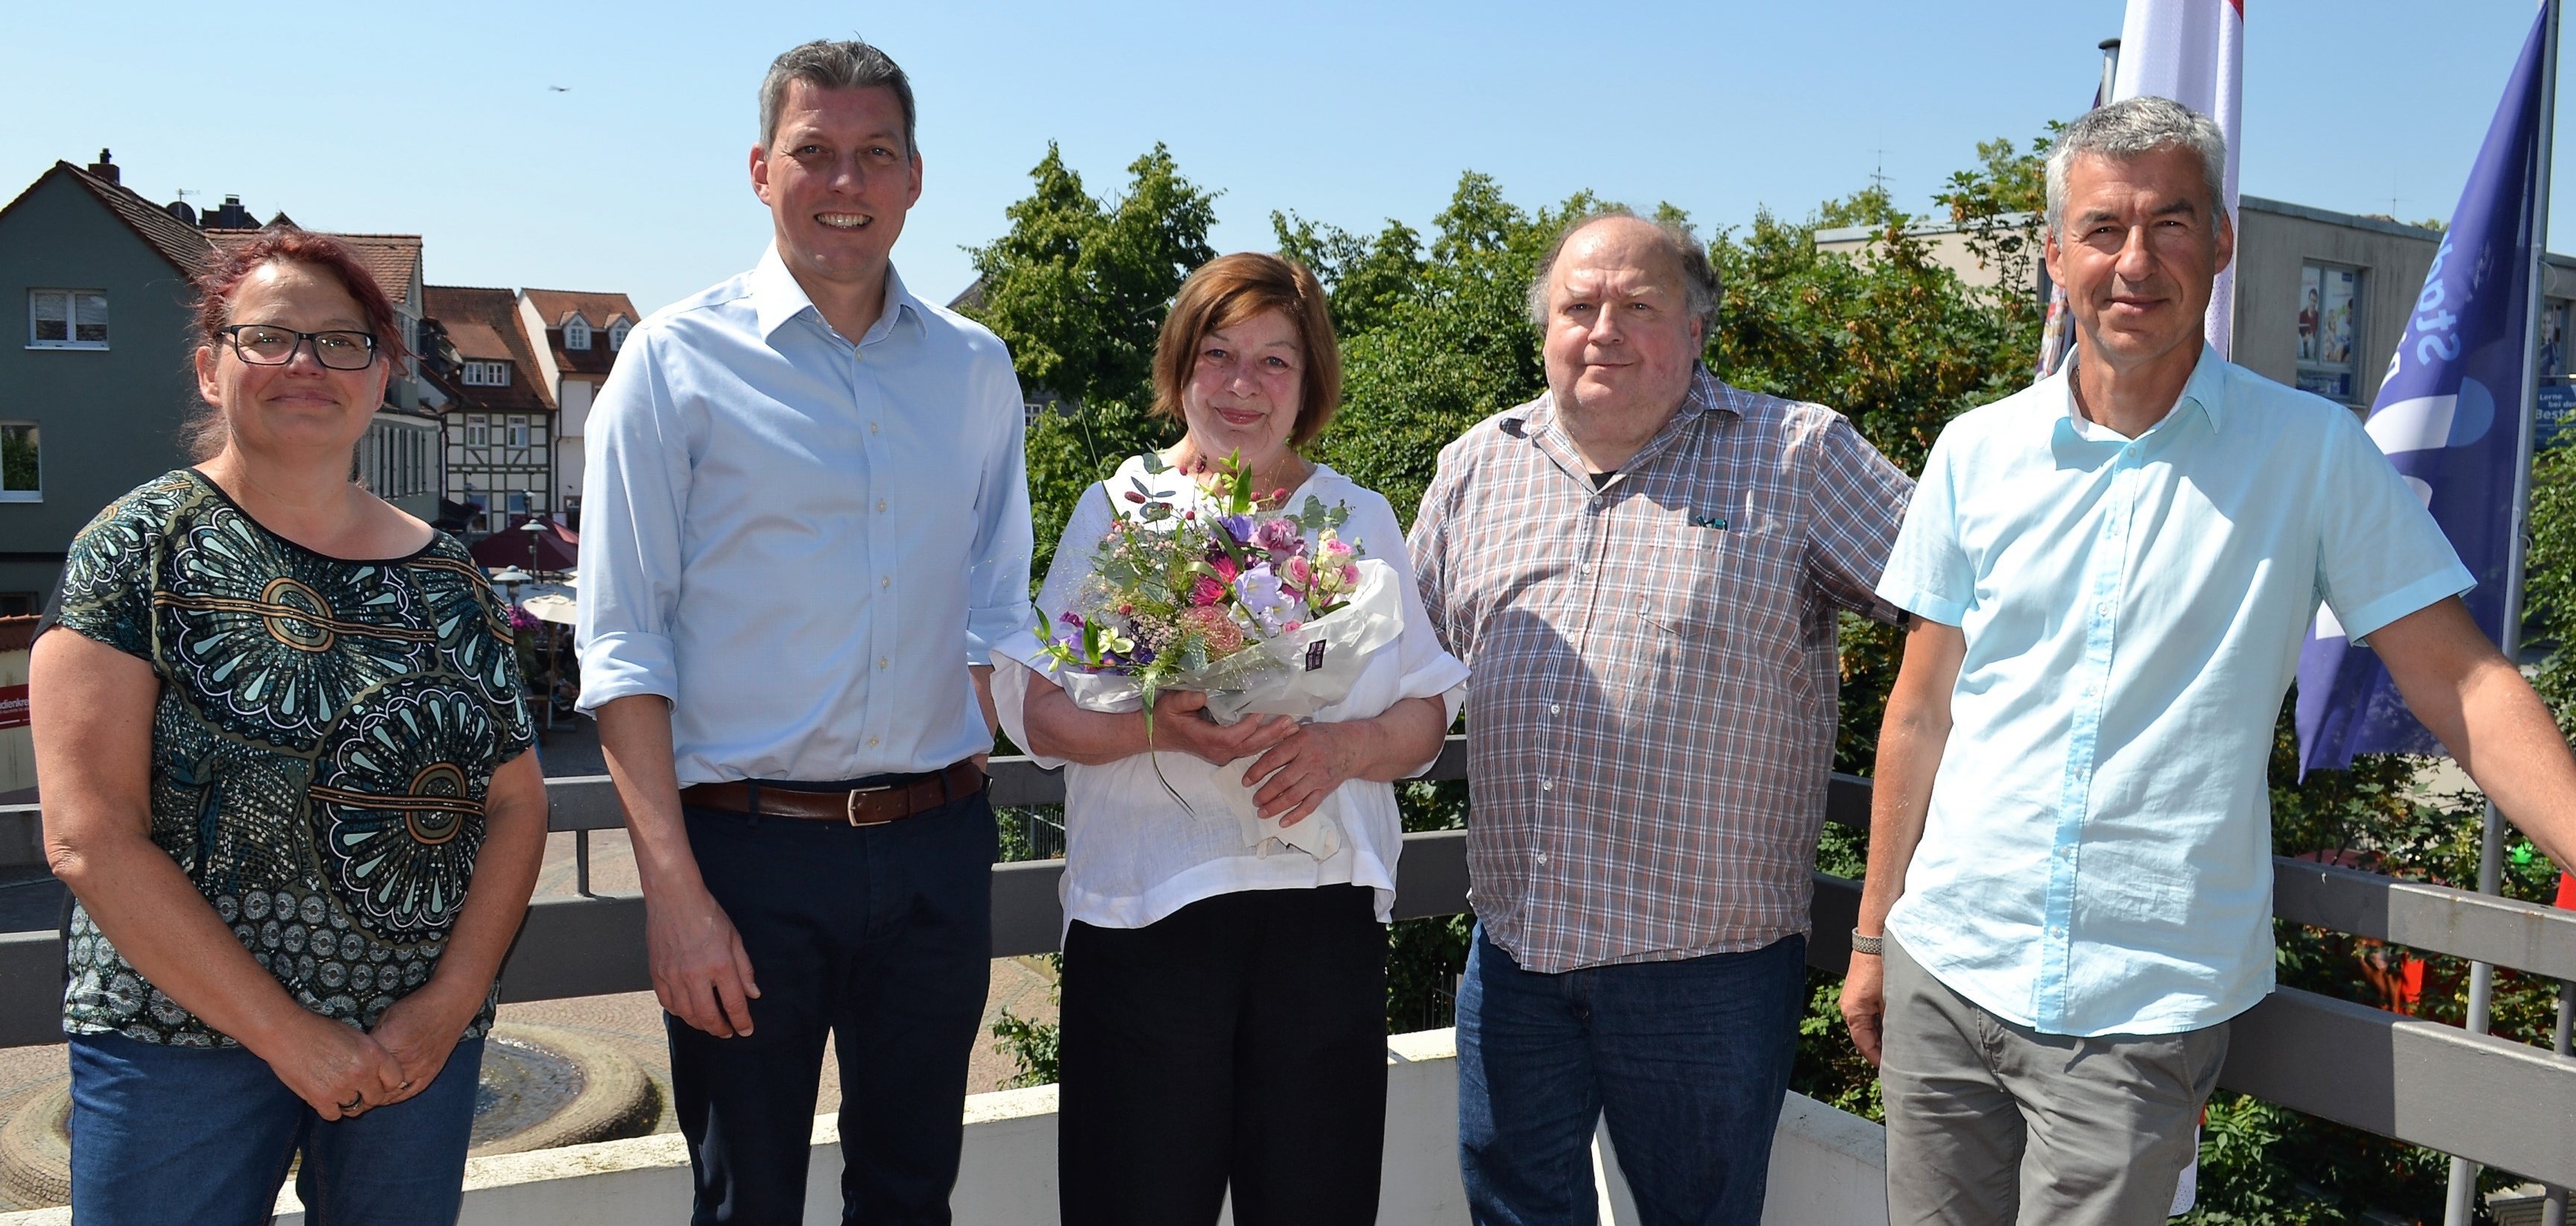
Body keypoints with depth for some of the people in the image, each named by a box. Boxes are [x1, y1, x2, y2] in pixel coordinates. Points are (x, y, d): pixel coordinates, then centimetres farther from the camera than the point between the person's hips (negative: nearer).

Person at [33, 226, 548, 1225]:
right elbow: (91, 837, -11)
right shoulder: (141, 547, -5)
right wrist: (289, 1034, -13)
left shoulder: (445, 574, 6)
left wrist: (452, 1000, -7)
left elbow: (518, 801, 7)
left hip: (419, 1041, 4)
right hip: (182, 1039, -3)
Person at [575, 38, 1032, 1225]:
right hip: (751, 852, -3)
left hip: (936, 848, 3)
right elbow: (623, 648, -6)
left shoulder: (976, 369, 9)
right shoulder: (678, 358, -3)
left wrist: (958, 831, 5)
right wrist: (675, 891, -13)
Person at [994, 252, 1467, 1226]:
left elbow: (1428, 713, 9)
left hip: (1325, 910, 2)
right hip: (1148, 913, -1)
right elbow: (1035, 707, 1)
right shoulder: (1118, 508, 6)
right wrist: (1159, 726, -18)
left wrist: (1346, 746, -12)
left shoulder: (1363, 520, 11)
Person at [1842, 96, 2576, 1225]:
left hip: (2145, 1009, -2)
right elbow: (1921, 710, 8)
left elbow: (2457, 678, 0)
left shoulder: (2313, 454, -3)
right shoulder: (1978, 453, 3)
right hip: (1947, 967, 3)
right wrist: (1873, 933, 10)